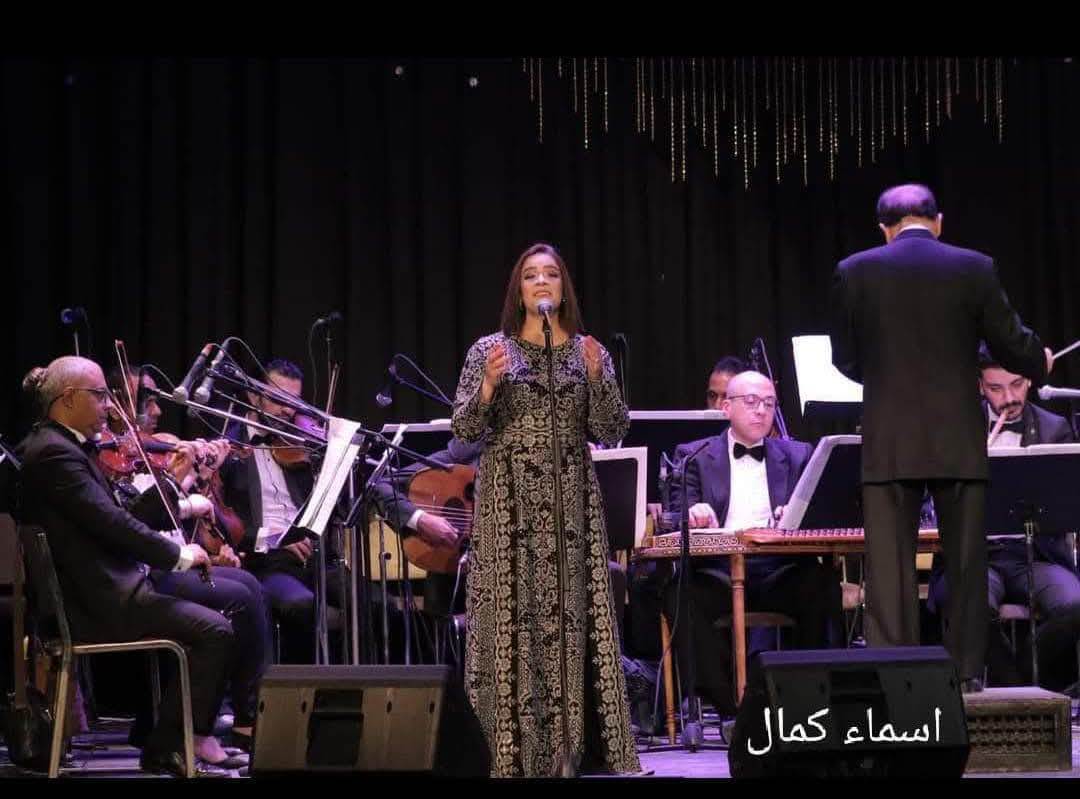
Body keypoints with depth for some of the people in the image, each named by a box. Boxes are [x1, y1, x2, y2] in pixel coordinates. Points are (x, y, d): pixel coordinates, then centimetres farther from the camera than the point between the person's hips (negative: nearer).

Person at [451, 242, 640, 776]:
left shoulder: (589, 353, 8)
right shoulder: (490, 349, 3)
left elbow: (612, 433, 2)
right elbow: (463, 430, -1)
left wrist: (596, 378, -12)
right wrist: (490, 384, -17)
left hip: (570, 502, 2)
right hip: (509, 502, -2)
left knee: (575, 618, 0)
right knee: (513, 619, -3)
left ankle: (585, 749, 5)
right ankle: (517, 754, 1)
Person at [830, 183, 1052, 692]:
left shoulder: (854, 272, 0)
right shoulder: (973, 269, -2)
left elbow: (844, 359, 8)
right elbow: (1010, 343, 3)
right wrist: (1039, 363, 25)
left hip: (888, 441, 0)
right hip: (958, 439, 0)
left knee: (889, 565, 1)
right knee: (965, 560, 9)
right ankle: (965, 670, 11)